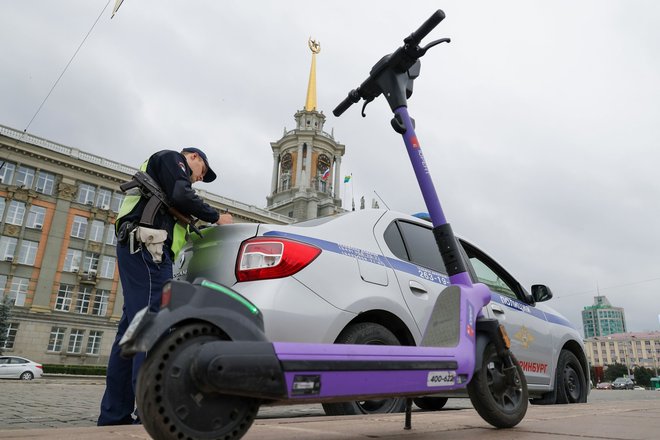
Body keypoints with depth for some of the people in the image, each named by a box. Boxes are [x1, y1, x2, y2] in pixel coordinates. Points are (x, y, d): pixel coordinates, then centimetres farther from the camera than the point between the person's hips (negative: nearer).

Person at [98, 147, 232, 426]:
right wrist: (216, 217, 0)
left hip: (140, 247, 10)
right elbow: (181, 197, -10)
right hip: (146, 246, -10)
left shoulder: (162, 171, 37)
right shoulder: (171, 158, 9)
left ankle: (115, 415, 3)